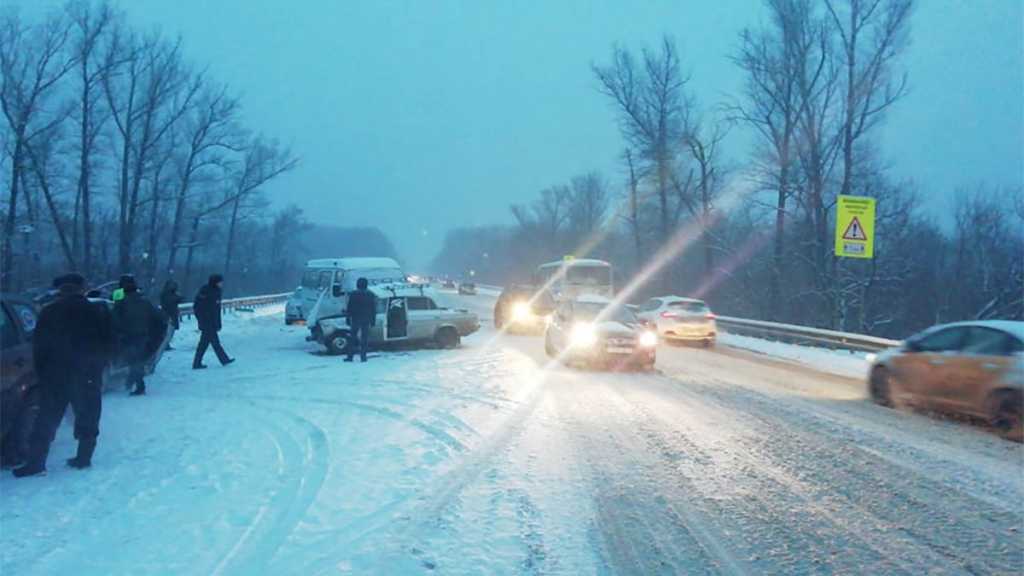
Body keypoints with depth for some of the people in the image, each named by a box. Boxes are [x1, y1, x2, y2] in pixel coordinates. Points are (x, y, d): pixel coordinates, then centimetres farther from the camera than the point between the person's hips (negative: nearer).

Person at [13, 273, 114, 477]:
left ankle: (35, 463, 1)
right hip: (89, 375, 1)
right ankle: (83, 458, 13)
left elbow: (38, 346, -1)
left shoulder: (49, 312, -2)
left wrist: (42, 371, 7)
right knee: (87, 418, 12)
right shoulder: (97, 311, 1)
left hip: (55, 375, -1)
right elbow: (108, 344, 4)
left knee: (47, 419, 4)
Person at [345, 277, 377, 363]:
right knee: (364, 338, 4)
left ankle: (350, 356, 3)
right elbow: (374, 309, 6)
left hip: (355, 319, -1)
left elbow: (349, 308, -2)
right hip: (366, 320, 1)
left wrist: (348, 319, 3)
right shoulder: (371, 295, 4)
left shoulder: (353, 295, -3)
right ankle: (363, 356, -1)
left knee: (352, 338, 6)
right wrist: (373, 320, 10)